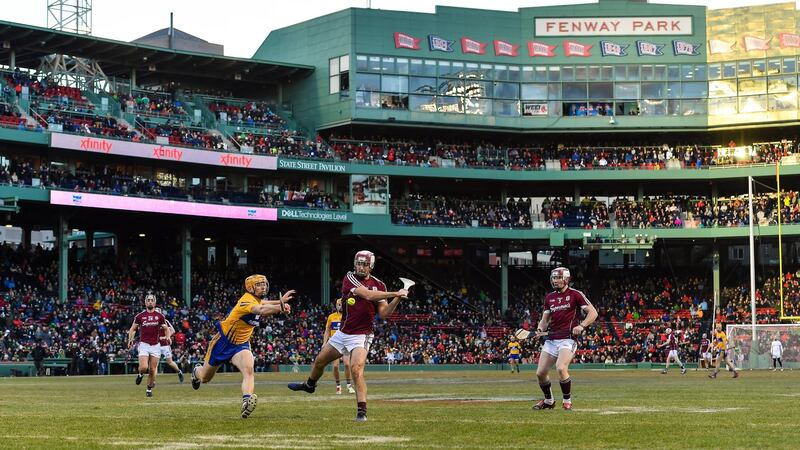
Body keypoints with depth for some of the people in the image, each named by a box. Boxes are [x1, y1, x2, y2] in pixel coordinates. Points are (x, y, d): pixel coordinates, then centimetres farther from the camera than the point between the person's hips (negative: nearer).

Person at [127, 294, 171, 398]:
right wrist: (130, 339, -5)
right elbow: (133, 329, 11)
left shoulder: (160, 316, 5)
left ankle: (149, 389, 19)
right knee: (144, 367, -18)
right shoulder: (140, 316, 3)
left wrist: (168, 336, -11)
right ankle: (140, 374, 17)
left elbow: (166, 329, 10)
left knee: (152, 370, 2)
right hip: (144, 345, -1)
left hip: (155, 345, 1)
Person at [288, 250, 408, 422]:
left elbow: (384, 313, -6)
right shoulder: (350, 278, -7)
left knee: (356, 369, -24)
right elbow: (368, 295, -22)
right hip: (343, 333, 3)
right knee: (320, 361, 20)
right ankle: (310, 385, 52)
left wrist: (397, 299, -21)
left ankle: (362, 411, -21)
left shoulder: (378, 285, -3)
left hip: (361, 336, -3)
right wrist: (394, 294, -26)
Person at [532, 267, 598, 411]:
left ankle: (567, 401, -8)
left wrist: (581, 326, -18)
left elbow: (593, 313, -3)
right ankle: (548, 401, 25)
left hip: (568, 338, -6)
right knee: (540, 373, 2)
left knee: (561, 368, -26)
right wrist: (540, 329, -2)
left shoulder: (575, 294, -2)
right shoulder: (549, 297, 15)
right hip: (551, 339, 6)